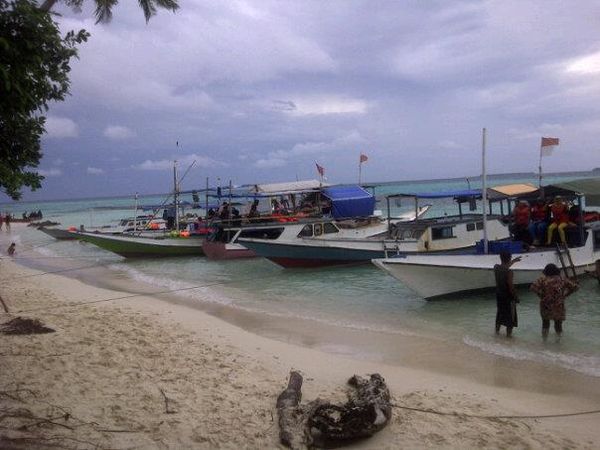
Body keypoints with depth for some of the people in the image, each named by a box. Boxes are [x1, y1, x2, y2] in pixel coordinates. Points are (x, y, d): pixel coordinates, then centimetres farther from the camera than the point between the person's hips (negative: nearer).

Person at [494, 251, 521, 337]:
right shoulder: (509, 272, -27)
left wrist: (513, 261, 26)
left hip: (499, 294, 6)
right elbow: (511, 286, -23)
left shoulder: (496, 267, -7)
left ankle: (497, 330, 34)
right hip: (508, 296, -6)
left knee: (499, 312, 23)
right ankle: (509, 333, 21)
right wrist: (516, 297, -9)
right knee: (510, 314, 11)